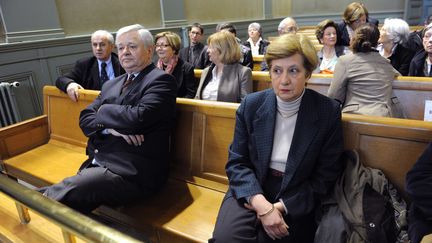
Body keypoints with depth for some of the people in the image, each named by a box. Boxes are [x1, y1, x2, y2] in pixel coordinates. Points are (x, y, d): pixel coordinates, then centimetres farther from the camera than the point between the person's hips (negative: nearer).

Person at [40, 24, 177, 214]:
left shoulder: (161, 80, -5)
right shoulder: (111, 85, 19)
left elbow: (137, 118, -20)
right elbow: (85, 118, 12)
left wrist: (103, 111, -1)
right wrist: (110, 128, -10)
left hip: (134, 172, -7)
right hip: (97, 163, 7)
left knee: (68, 191, -27)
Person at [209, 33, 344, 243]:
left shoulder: (328, 112, -7)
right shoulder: (251, 105, -3)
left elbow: (325, 177, -4)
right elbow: (236, 163, -2)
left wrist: (281, 207, -14)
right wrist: (260, 203, -17)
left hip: (296, 201, 0)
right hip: (252, 191, 1)